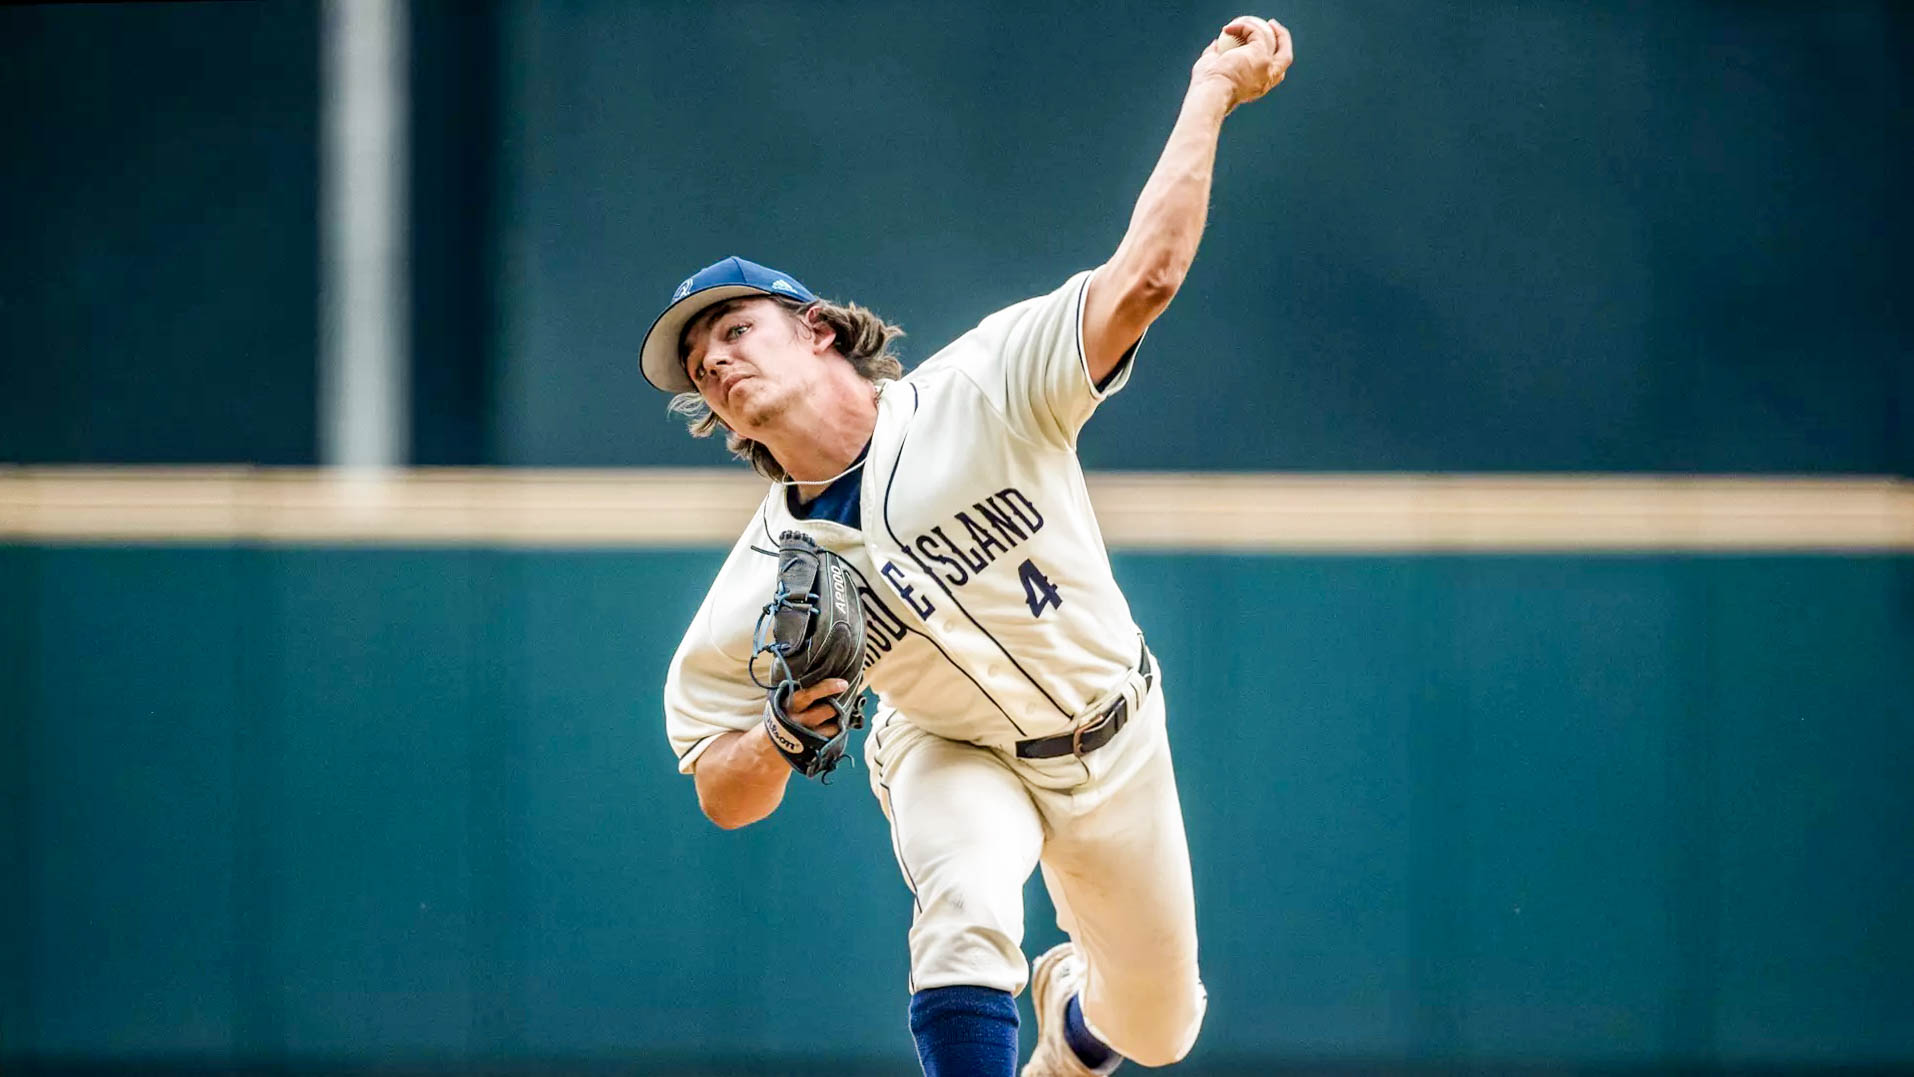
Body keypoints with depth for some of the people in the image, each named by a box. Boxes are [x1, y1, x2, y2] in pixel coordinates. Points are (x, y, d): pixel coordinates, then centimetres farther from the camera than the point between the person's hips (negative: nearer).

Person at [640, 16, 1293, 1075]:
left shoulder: (979, 391, -25)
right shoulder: (755, 593, -20)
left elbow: (1142, 279, -31)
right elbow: (723, 795, -12)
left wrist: (1211, 93, -32)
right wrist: (780, 737, -34)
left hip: (1117, 746, 1)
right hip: (957, 758, -1)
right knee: (965, 901, -36)